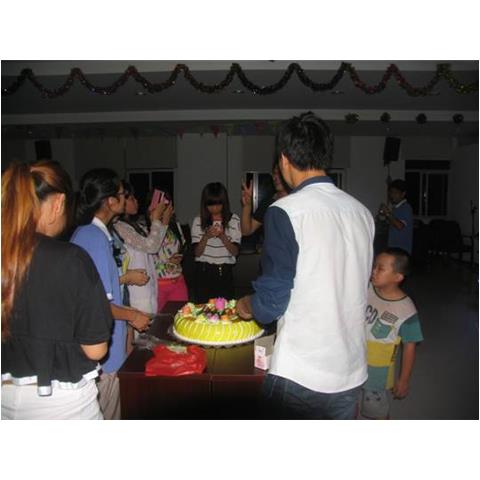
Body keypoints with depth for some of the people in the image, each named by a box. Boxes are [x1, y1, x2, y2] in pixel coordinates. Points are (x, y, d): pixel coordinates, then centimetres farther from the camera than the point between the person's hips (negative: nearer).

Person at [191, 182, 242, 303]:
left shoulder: (234, 220, -2)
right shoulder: (198, 221, 0)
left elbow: (235, 251, -5)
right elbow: (197, 253, -3)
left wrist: (222, 236, -21)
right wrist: (206, 236, -19)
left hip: (224, 272, 0)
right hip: (203, 271, 1)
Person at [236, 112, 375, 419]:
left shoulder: (285, 212, -17)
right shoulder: (362, 212, 2)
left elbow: (270, 302, -17)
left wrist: (247, 306, 5)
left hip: (299, 375, -5)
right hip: (352, 373, 6)